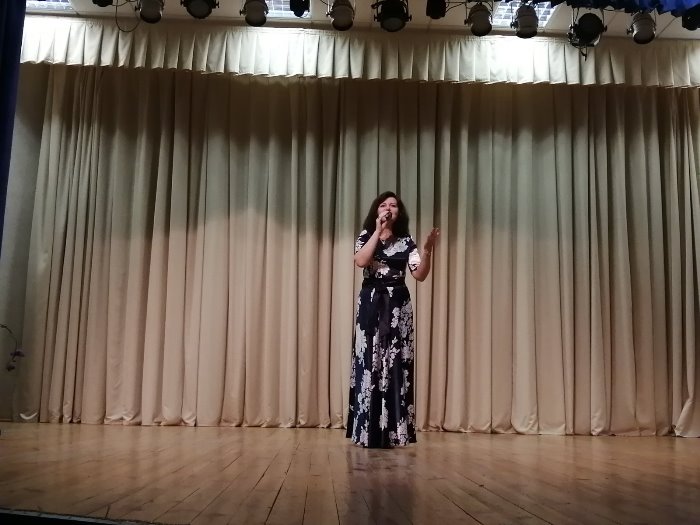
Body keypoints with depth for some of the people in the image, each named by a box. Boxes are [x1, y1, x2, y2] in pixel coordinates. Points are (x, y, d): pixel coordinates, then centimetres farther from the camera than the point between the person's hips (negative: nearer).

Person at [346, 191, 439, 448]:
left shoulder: (406, 241, 8)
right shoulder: (366, 236, 7)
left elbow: (420, 275, -3)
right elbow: (360, 261, -14)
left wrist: (427, 250, -19)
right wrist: (378, 232, -13)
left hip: (398, 306, 1)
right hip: (371, 304, 0)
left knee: (396, 364, -2)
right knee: (369, 362, -2)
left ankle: (393, 431, 4)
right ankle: (369, 429, 5)